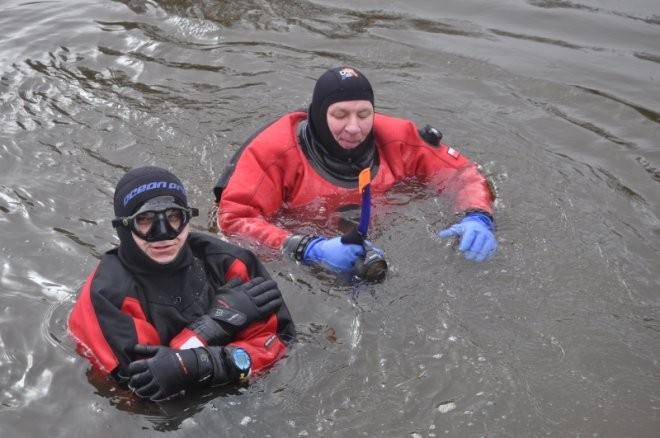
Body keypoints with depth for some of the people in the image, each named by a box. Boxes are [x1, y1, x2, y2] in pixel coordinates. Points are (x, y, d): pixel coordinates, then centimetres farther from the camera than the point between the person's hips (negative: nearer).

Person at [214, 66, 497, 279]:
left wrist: (477, 218, -19)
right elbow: (233, 219, -21)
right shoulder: (276, 150, -17)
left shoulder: (396, 140, -6)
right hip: (303, 270, -3)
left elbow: (461, 173, 3)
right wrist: (310, 249, -34)